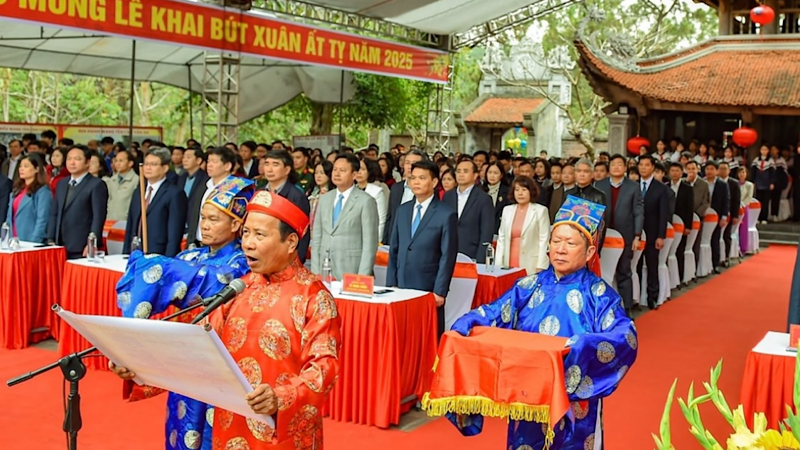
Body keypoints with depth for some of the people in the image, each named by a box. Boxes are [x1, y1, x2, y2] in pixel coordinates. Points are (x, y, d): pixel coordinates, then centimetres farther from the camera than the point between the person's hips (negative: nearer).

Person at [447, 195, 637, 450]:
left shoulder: (599, 294, -7)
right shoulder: (529, 287, 4)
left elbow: (626, 338, -21)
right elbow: (492, 313, -1)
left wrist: (581, 346, -37)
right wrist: (463, 328, -21)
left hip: (574, 405, -3)